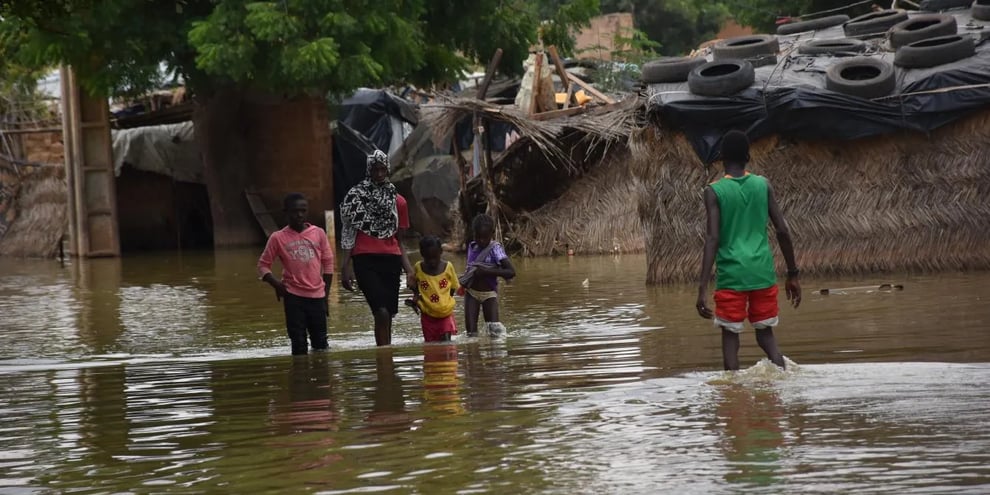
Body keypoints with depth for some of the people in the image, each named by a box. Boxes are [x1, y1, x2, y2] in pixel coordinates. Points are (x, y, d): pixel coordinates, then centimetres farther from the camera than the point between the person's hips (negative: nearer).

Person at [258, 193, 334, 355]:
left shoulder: (318, 233, 3)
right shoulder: (278, 238, -1)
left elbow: (328, 263, 9)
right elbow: (263, 264, 5)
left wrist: (326, 294, 7)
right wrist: (276, 284, -11)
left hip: (317, 295, 2)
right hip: (293, 297, -2)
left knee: (320, 342, 8)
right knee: (299, 345, 0)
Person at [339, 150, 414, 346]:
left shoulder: (398, 201, 14)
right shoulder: (356, 196, 4)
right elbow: (348, 233, 2)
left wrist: (409, 269, 10)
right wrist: (346, 266, -5)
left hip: (391, 259, 4)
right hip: (365, 259, -4)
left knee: (388, 315, 4)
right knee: (381, 312, -18)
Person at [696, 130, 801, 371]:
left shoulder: (714, 191, -4)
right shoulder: (763, 185, 5)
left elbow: (713, 238, -13)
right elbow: (783, 230, 4)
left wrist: (703, 288, -16)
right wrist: (793, 274, 13)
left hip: (731, 275, -3)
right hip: (762, 272, 3)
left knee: (730, 335, 7)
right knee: (766, 334, 13)